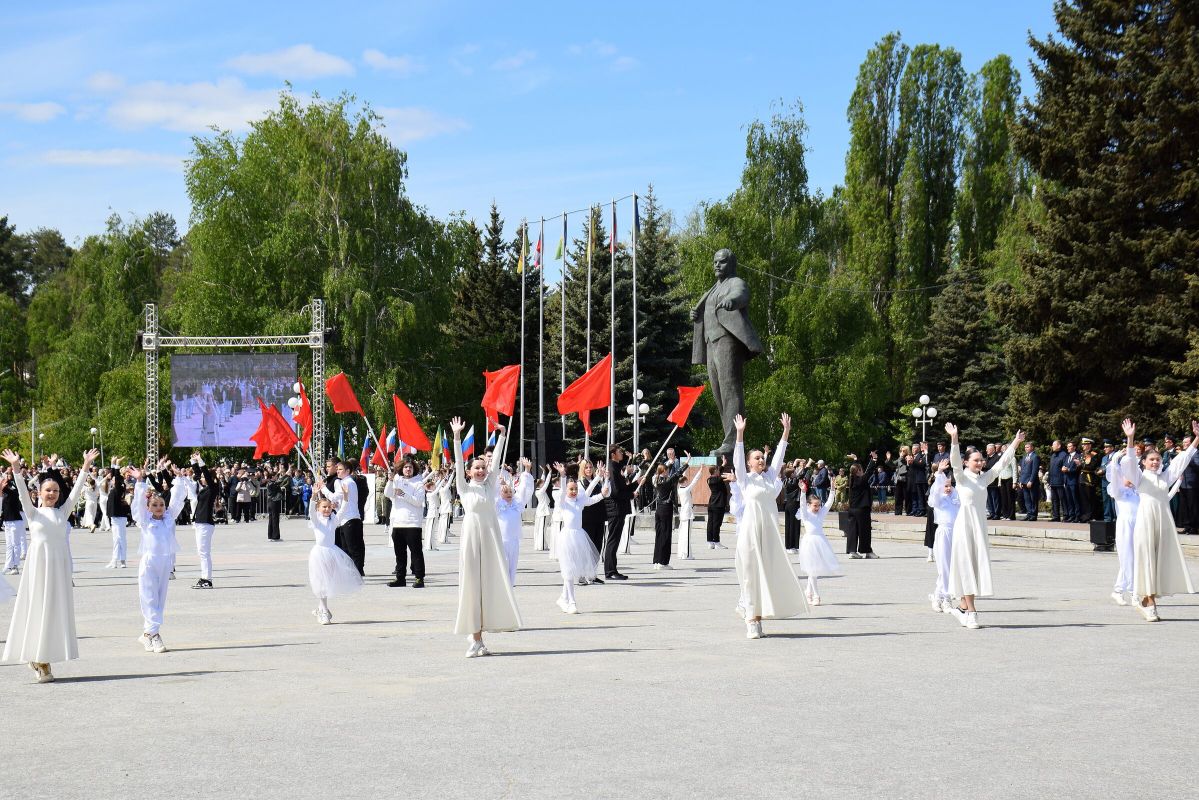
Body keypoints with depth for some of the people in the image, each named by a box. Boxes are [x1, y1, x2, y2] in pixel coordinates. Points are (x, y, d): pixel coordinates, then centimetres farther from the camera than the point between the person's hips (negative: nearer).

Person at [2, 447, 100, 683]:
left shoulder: (62, 512, 9)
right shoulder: (33, 512, 3)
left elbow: (76, 492, 2)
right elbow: (23, 494, -10)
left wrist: (86, 466, -7)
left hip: (59, 565, 3)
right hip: (38, 564, -3)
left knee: (57, 608, 2)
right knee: (37, 608, -1)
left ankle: (44, 659, 9)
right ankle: (37, 656, 7)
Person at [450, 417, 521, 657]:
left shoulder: (489, 485, 12)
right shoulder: (464, 487, 4)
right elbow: (458, 462, -5)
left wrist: (501, 435, 2)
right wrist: (456, 437, -14)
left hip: (491, 537, 4)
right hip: (472, 536, -3)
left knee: (490, 584, 2)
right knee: (472, 585, -3)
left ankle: (478, 637, 9)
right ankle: (475, 639, -1)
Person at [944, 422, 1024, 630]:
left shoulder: (984, 478, 12)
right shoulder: (962, 477, -3)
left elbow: (1002, 462, 12)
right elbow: (955, 460, -20)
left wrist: (1015, 443, 8)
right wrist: (954, 439, -34)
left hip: (980, 523, 6)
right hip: (965, 523, -6)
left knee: (977, 564, 6)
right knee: (966, 564, -5)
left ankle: (963, 607, 17)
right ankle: (971, 611, -6)